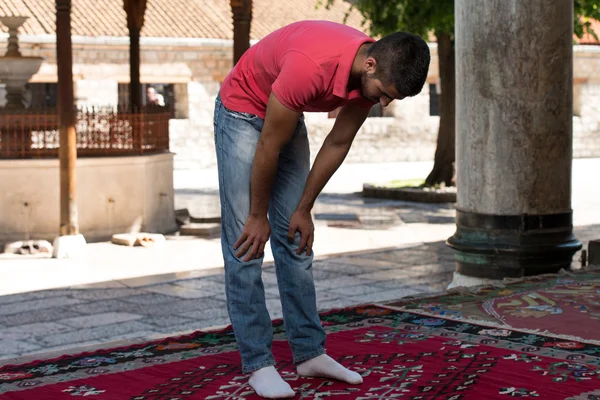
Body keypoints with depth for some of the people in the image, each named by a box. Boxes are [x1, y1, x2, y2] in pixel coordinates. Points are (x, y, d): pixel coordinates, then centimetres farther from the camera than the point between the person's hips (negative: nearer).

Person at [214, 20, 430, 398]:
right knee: (245, 243, -8)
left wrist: (304, 210, 0)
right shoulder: (310, 65, -40)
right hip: (242, 112, -7)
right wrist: (258, 215, -16)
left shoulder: (374, 75, -18)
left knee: (296, 238, 6)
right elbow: (268, 147, -28)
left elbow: (337, 144, -4)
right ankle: (258, 363, -3)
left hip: (288, 116, 7)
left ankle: (310, 352, 12)